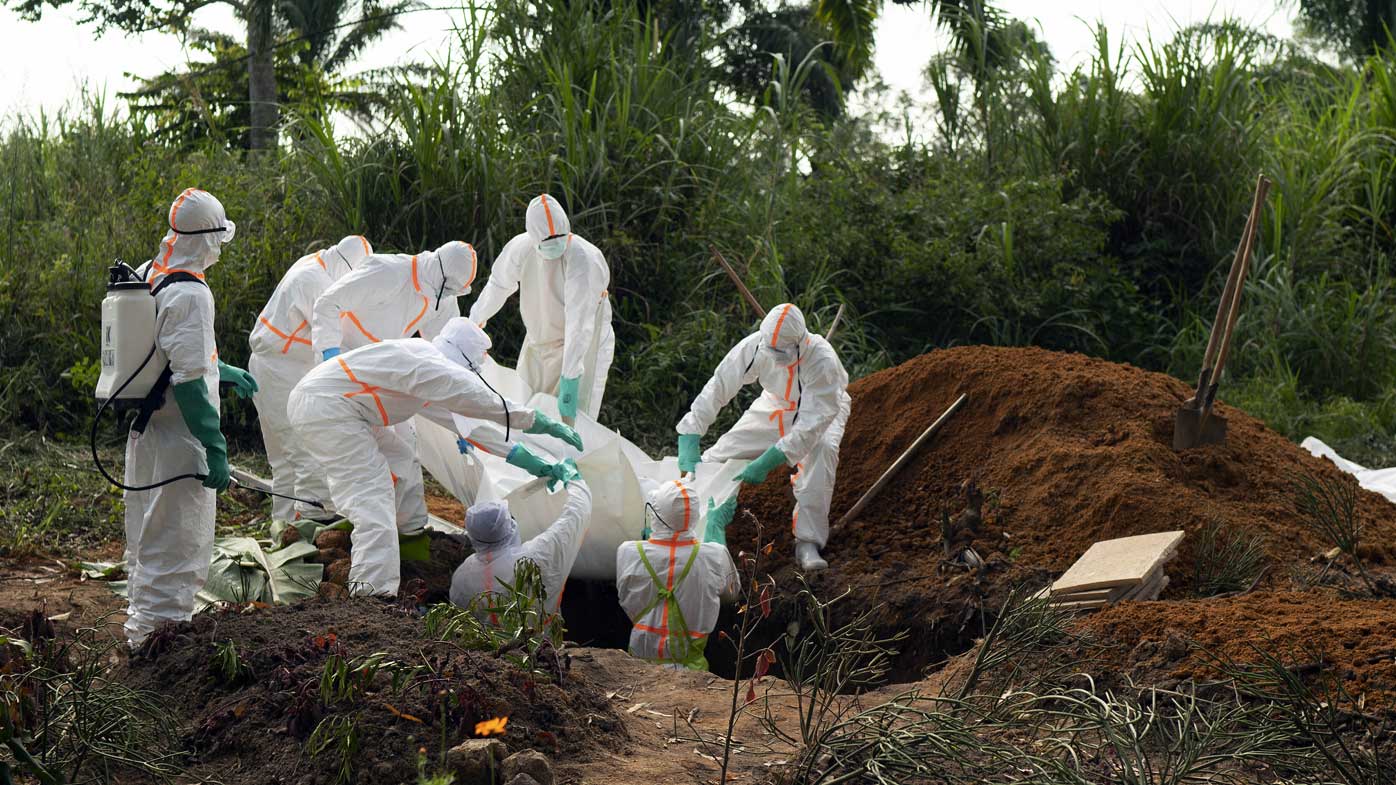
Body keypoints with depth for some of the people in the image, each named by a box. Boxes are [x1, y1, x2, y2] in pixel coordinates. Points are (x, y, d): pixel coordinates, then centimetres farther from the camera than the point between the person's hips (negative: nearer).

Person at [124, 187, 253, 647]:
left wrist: (224, 372, 29)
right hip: (178, 437, -9)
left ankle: (142, 620, 32)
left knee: (147, 535, 20)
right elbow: (188, 381, -24)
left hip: (144, 431, 9)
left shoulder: (148, 276, 8)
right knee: (178, 542, -1)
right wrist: (215, 448, -21)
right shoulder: (189, 293, -21)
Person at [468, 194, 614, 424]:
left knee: (569, 418, -16)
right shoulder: (520, 248, -12)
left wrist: (570, 380, -39)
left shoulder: (582, 257, -29)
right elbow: (498, 285, 9)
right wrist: (475, 321, 23)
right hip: (538, 341, 6)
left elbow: (580, 324, -34)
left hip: (582, 343, -6)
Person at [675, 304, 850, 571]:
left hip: (820, 408, -3)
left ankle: (808, 543, -29)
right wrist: (688, 446, -37)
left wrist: (767, 462, -49)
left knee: (822, 449, -35)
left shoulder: (822, 360, -41)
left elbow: (811, 423, -42)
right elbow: (716, 390, -29)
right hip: (776, 404, 4)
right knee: (723, 450, -5)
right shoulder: (755, 345, -32)